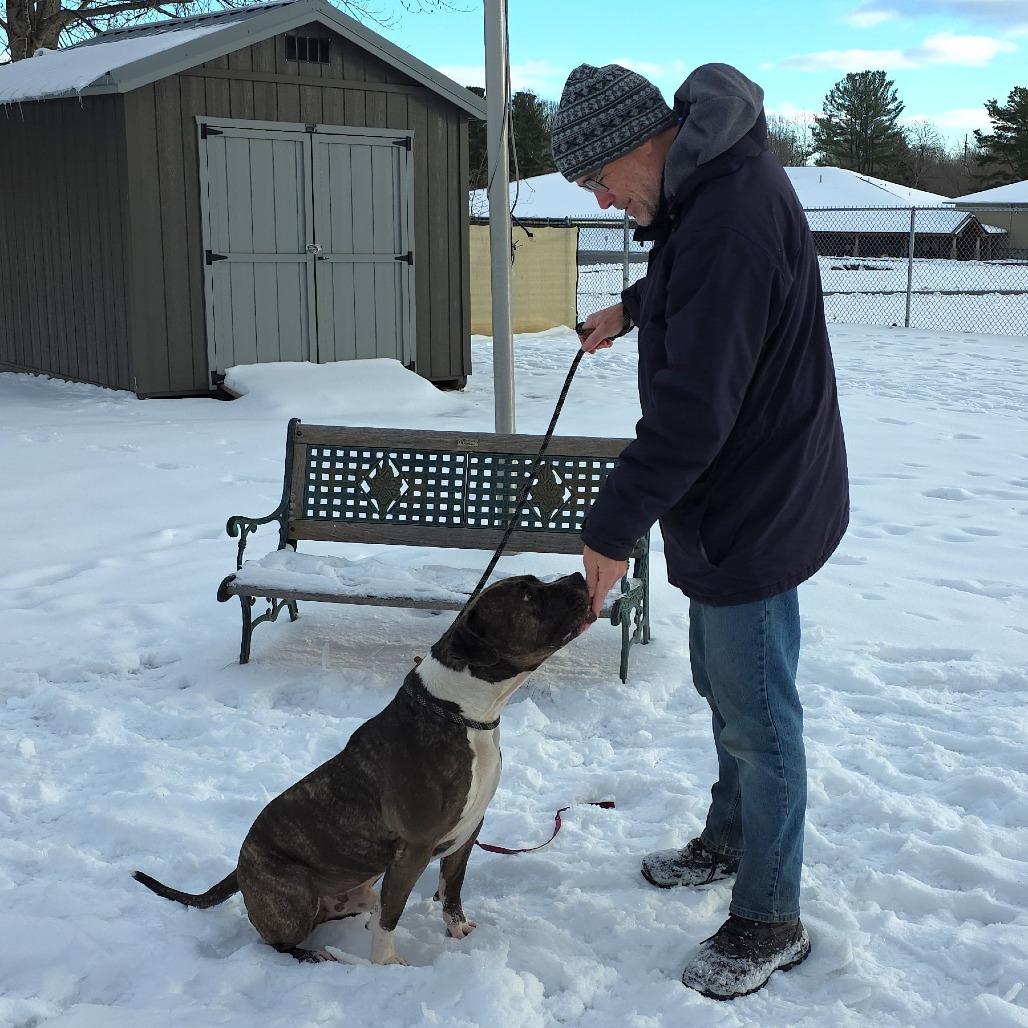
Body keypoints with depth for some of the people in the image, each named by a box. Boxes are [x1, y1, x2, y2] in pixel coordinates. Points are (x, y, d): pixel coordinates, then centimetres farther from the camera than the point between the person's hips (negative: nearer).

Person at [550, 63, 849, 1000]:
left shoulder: (731, 214, -28)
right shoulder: (714, 182, 5)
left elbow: (692, 409, -31)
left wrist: (615, 528, -25)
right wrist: (633, 307, 25)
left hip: (755, 515, -10)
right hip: (733, 502, 10)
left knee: (758, 718, 3)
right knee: (722, 686, 24)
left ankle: (770, 922, 19)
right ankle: (729, 840, 44)